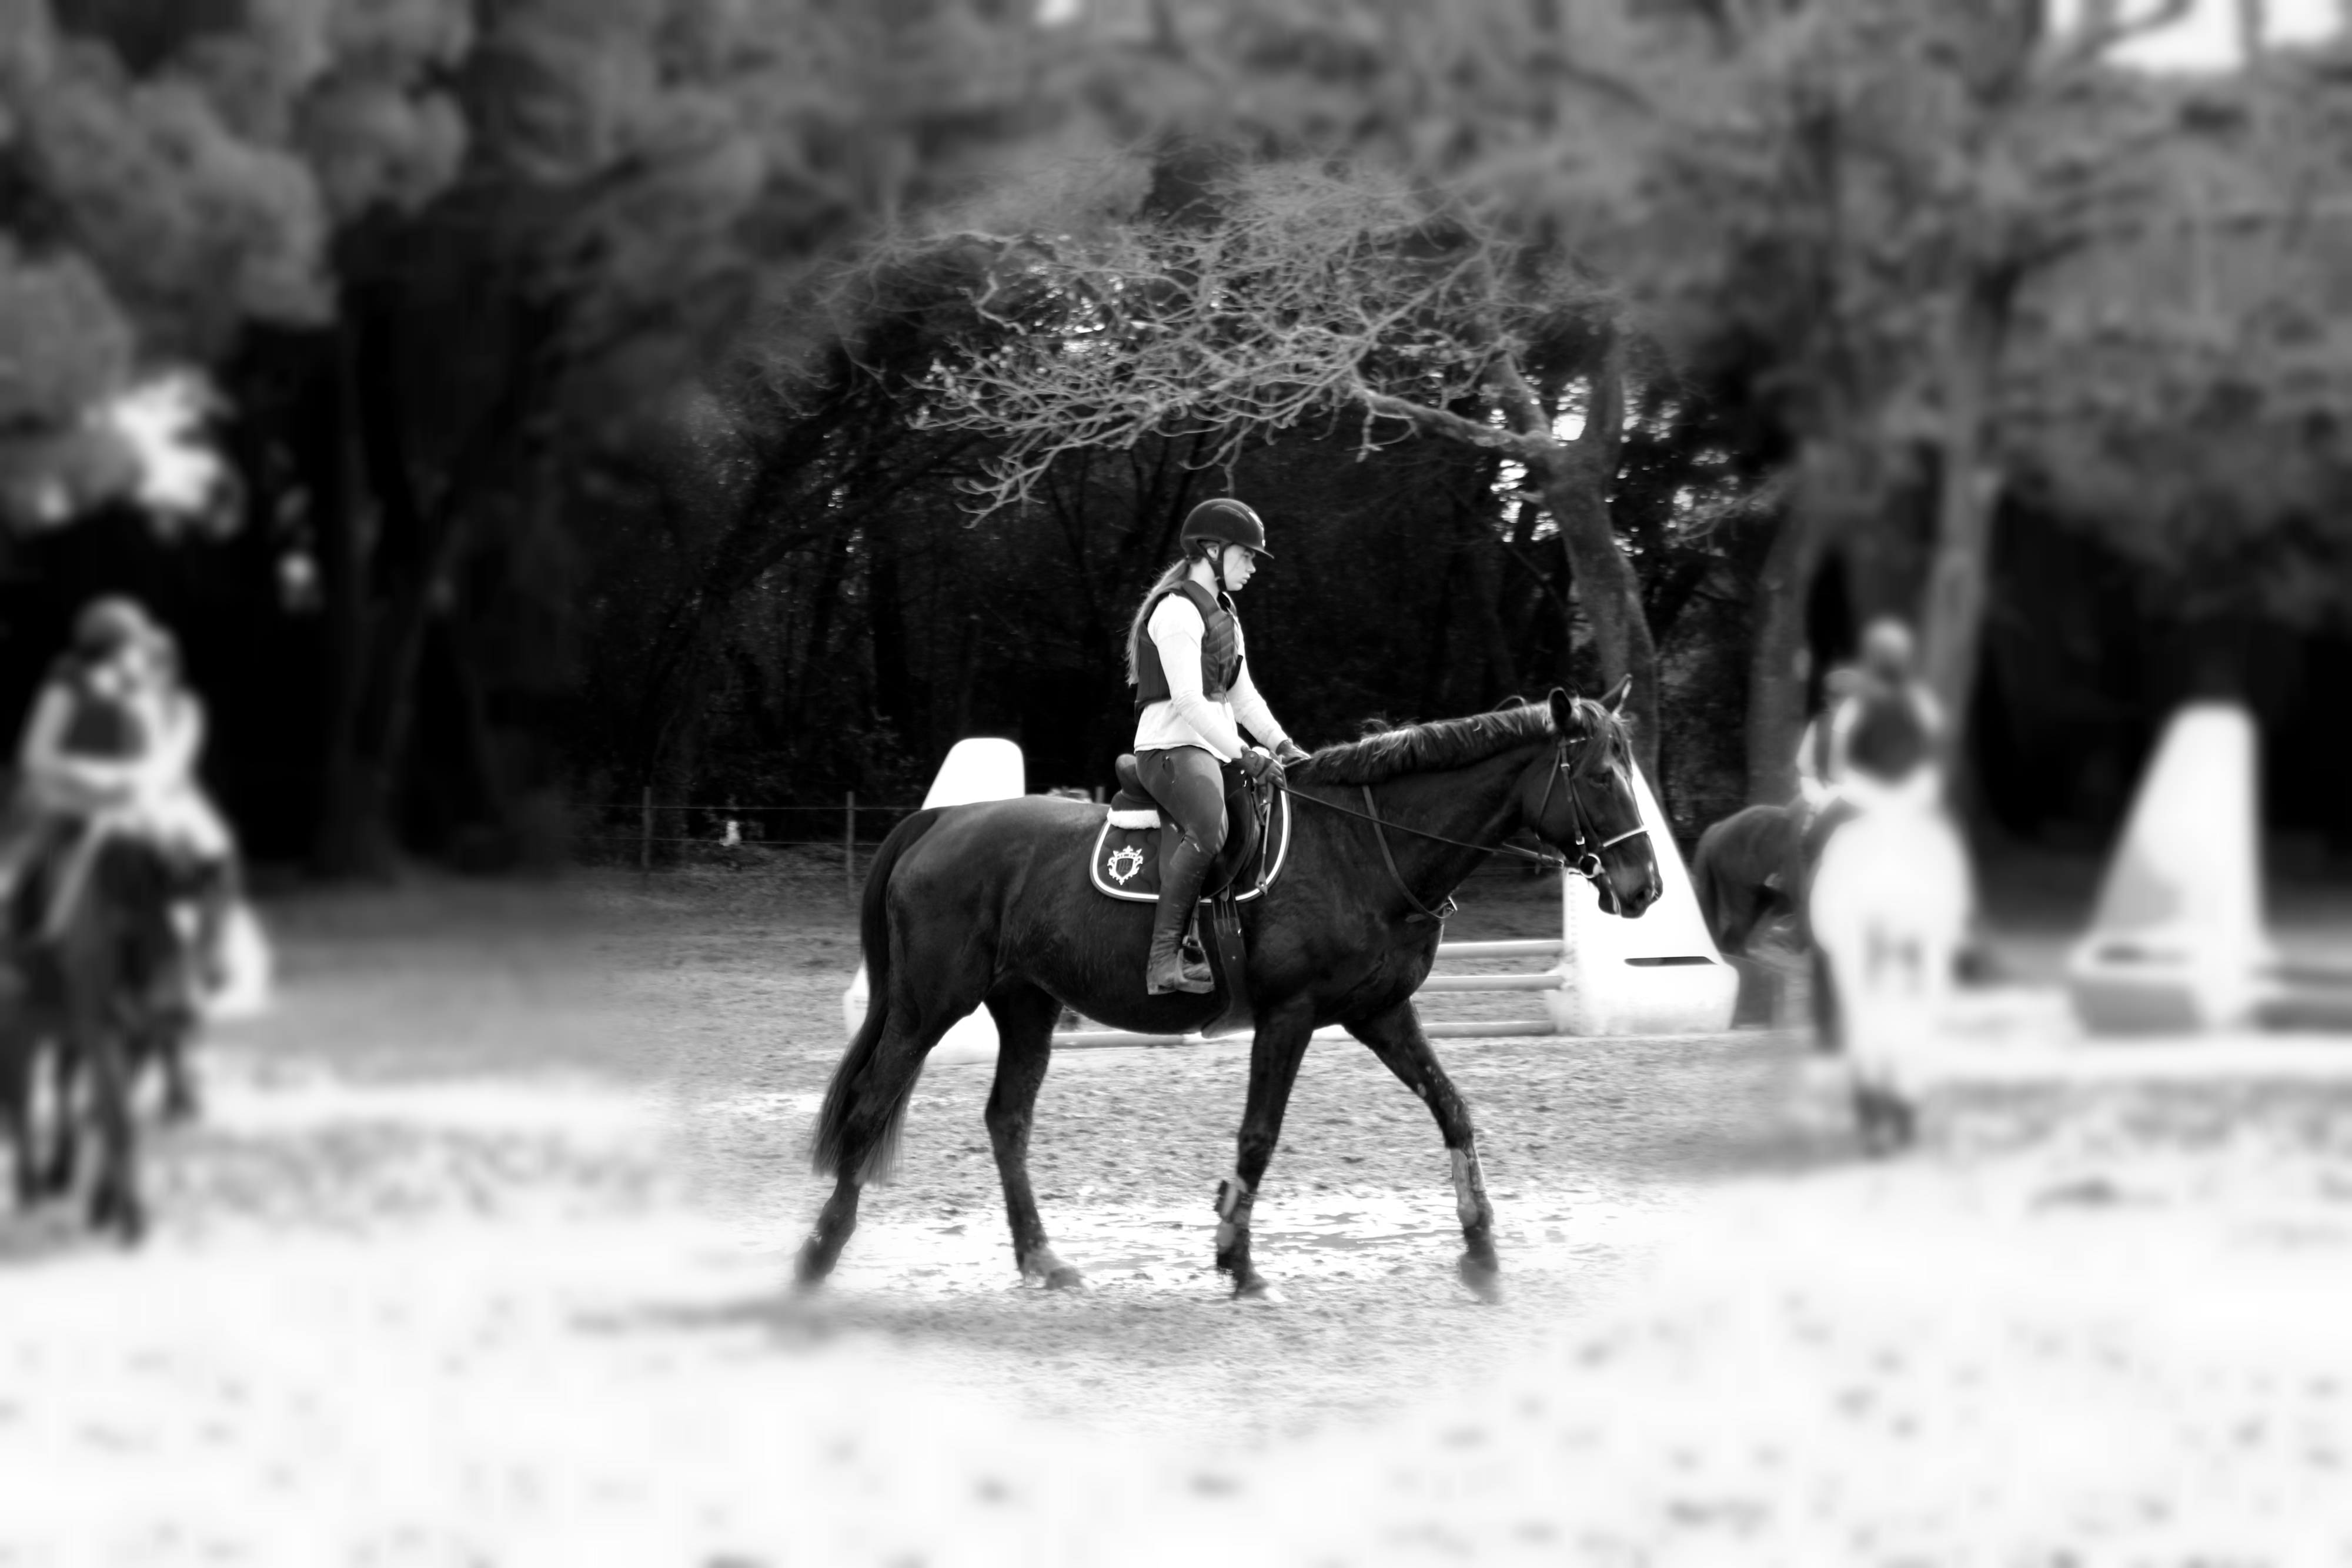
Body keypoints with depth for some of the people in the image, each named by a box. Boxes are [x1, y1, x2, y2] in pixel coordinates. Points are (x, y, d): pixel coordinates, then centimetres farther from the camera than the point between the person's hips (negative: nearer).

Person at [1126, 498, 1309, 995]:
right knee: (1209, 831, -36)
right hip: (1172, 746, -11)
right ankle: (1164, 960, -39)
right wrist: (1245, 754, -22)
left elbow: (1241, 694, 23)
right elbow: (1187, 701, -20)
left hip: (1217, 747, 11)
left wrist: (1282, 745, 10)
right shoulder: (1177, 610, -12)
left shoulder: (1222, 612, 20)